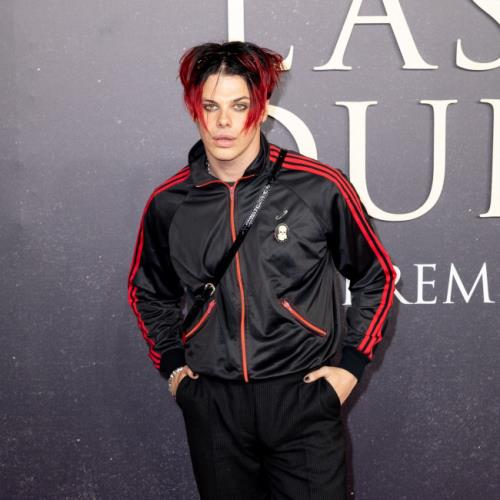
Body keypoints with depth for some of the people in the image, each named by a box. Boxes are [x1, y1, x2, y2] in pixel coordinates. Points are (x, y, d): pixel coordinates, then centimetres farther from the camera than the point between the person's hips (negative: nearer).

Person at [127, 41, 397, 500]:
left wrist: (351, 364, -1)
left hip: (303, 398, -2)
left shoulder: (320, 187, -9)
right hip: (211, 406, 3)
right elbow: (147, 291, 17)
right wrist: (171, 363, 9)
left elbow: (376, 277, 3)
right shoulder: (168, 203, -1)